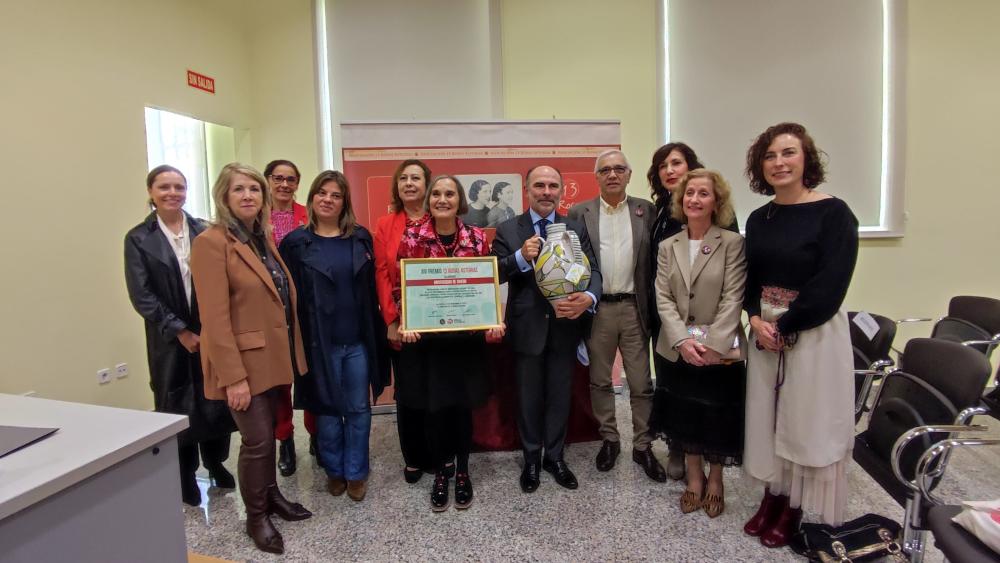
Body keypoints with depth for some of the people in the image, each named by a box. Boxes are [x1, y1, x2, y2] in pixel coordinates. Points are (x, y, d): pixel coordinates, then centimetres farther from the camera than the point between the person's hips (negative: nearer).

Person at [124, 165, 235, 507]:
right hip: (171, 340, -1)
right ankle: (186, 476, 28)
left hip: (212, 333, 2)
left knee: (216, 401, 8)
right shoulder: (139, 239, -1)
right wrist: (180, 330, -12)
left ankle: (215, 462, 31)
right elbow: (141, 296, -7)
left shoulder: (205, 232, 3)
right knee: (179, 407, 9)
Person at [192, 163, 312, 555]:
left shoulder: (264, 237, 10)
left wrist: (291, 353, 11)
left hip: (273, 356, 7)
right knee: (257, 440, 3)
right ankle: (256, 516, 24)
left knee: (268, 433, 19)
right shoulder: (211, 242, -15)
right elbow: (214, 317, -19)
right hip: (243, 361, -7)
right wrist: (233, 376, -21)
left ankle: (271, 495, 38)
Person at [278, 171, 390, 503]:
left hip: (358, 341, 2)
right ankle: (334, 470, 32)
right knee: (327, 411, 12)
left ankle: (356, 473, 27)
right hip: (320, 342, -1)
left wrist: (377, 334, 0)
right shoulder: (295, 243, -1)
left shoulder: (361, 238, 6)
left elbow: (371, 289, 5)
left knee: (358, 410, 10)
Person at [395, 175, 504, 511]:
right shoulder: (412, 237, -3)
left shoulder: (477, 237, 0)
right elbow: (399, 286, 0)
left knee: (463, 405, 11)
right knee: (435, 407, 8)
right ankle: (440, 474, 30)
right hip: (425, 337, -1)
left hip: (466, 337, 1)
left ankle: (462, 472, 32)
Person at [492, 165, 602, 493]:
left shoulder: (577, 229, 5)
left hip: (565, 325, 1)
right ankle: (531, 459, 33)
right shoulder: (507, 230, 1)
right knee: (529, 398, 13)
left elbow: (593, 271, -5)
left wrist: (588, 298, -26)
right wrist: (521, 257, -24)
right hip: (527, 327, -1)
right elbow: (494, 275, -7)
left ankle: (554, 457, 35)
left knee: (560, 396, 14)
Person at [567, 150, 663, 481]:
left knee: (641, 384, 7)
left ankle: (642, 446, 23)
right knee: (600, 381, 12)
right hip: (597, 309, 0)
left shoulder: (646, 210, 4)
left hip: (634, 308, 0)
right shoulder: (579, 213, 2)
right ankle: (609, 439, 30)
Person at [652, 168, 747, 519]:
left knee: (718, 418, 10)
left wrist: (712, 345, -19)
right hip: (679, 351, 3)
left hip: (721, 351, -3)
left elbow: (733, 298, -11)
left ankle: (715, 480, 34)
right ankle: (694, 478, 33)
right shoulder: (667, 246, 5)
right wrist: (683, 340, -13)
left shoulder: (732, 243, -5)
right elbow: (663, 298, -1)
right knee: (685, 416, 13)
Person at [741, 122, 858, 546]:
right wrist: (756, 319, -9)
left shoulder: (833, 213, -12)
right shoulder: (759, 218, 6)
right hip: (765, 332, 5)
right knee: (768, 416, 13)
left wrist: (783, 327, -13)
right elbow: (749, 278, 8)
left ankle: (793, 509, 26)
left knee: (805, 420, 7)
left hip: (813, 333, -5)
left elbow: (830, 287, -16)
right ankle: (772, 497, 30)